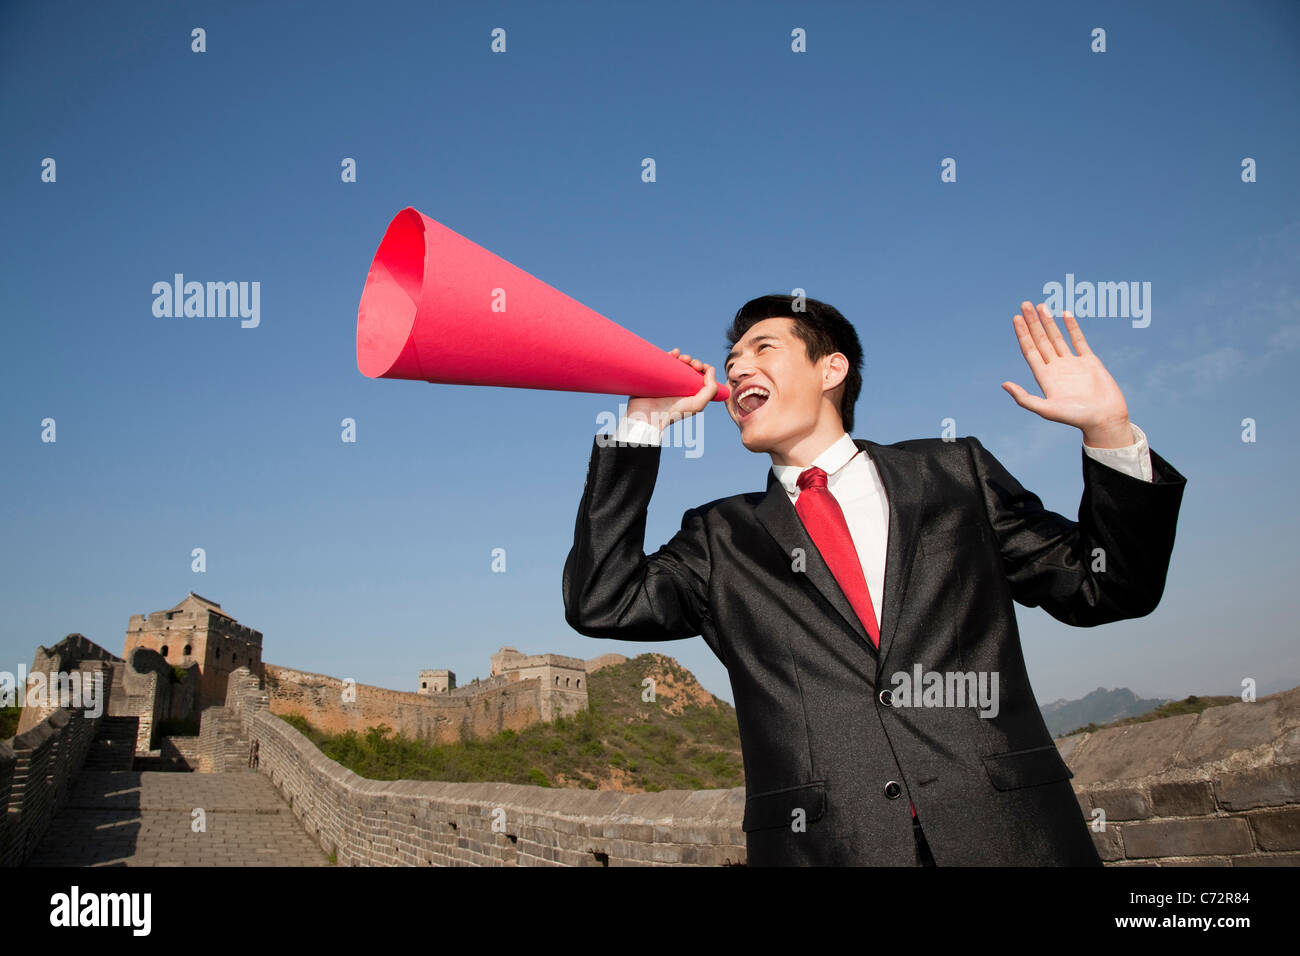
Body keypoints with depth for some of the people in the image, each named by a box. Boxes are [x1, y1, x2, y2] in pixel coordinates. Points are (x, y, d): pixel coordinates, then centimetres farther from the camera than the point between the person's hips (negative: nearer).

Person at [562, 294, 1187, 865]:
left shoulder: (954, 474, 10)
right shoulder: (722, 539, 12)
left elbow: (1106, 589, 12)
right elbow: (601, 603, -2)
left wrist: (1108, 432, -2)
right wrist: (644, 424, 0)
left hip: (1009, 838, -2)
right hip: (819, 846, 2)